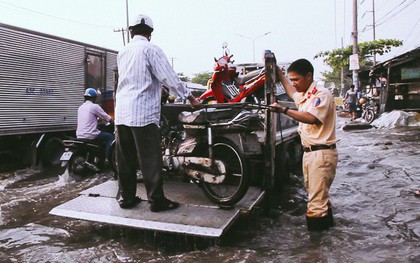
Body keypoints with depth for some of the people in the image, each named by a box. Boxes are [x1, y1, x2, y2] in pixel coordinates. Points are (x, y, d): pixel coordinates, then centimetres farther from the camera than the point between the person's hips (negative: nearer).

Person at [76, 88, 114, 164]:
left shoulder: (81, 107, 16)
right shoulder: (94, 106, -8)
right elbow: (108, 119, -5)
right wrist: (112, 121, 17)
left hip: (79, 135, 9)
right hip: (90, 135, -9)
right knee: (111, 137, 3)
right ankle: (107, 159, -5)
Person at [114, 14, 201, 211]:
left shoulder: (122, 52, 16)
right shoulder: (150, 49, -4)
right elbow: (169, 77, -9)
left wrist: (157, 87, 38)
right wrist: (189, 96, 2)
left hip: (121, 113, 7)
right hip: (143, 113, -7)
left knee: (125, 158, 11)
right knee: (150, 160, -2)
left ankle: (126, 197, 19)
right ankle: (157, 200, 4)